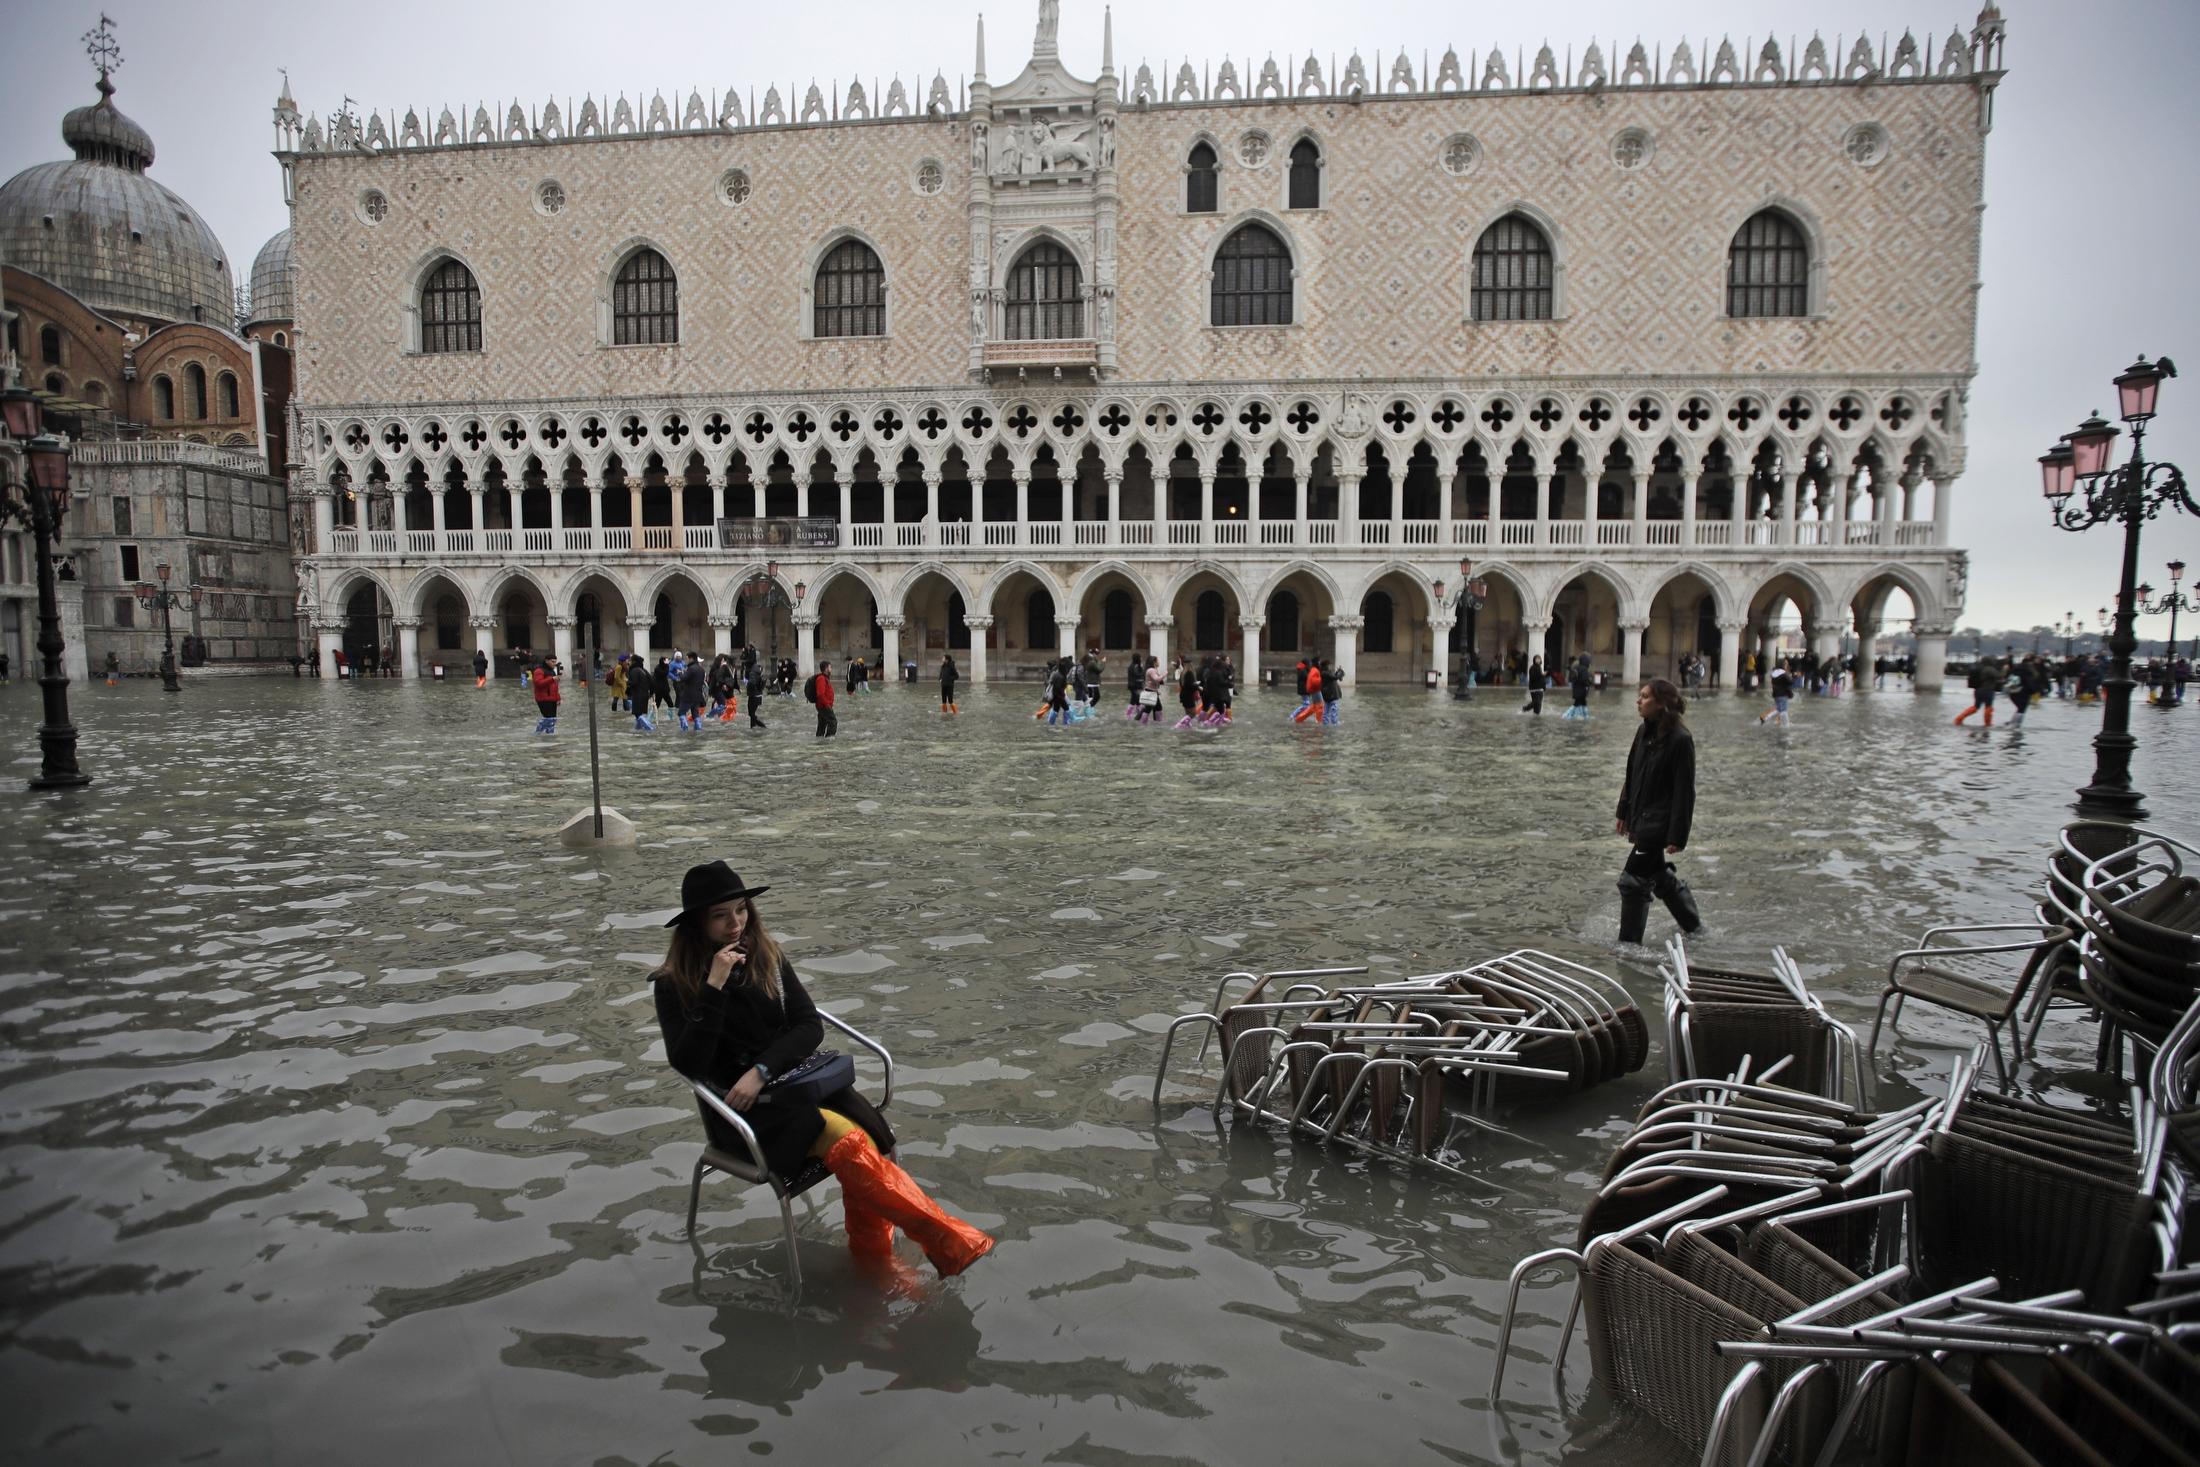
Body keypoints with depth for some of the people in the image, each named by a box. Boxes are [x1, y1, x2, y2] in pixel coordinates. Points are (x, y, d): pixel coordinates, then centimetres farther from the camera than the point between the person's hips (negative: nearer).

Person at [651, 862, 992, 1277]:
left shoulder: (766, 955, 6)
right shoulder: (673, 983, -5)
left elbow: (810, 1025, 2)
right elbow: (688, 1064, -16)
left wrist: (761, 1070, -14)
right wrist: (715, 988, -22)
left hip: (792, 1079, 4)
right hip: (738, 1106, -4)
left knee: (864, 1143, -27)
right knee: (847, 1142, -29)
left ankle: (871, 1257, -8)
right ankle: (947, 1241, -21)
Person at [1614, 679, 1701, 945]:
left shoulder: (1680, 739, -18)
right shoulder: (1645, 731, 5)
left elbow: (1684, 791, -18)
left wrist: (1677, 835, -18)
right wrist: (1623, 812, 17)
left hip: (1659, 823, -9)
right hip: (1641, 818, 9)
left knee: (1633, 880, -5)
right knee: (1659, 874, 21)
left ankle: (1628, 943, 7)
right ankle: (1694, 926, 40)